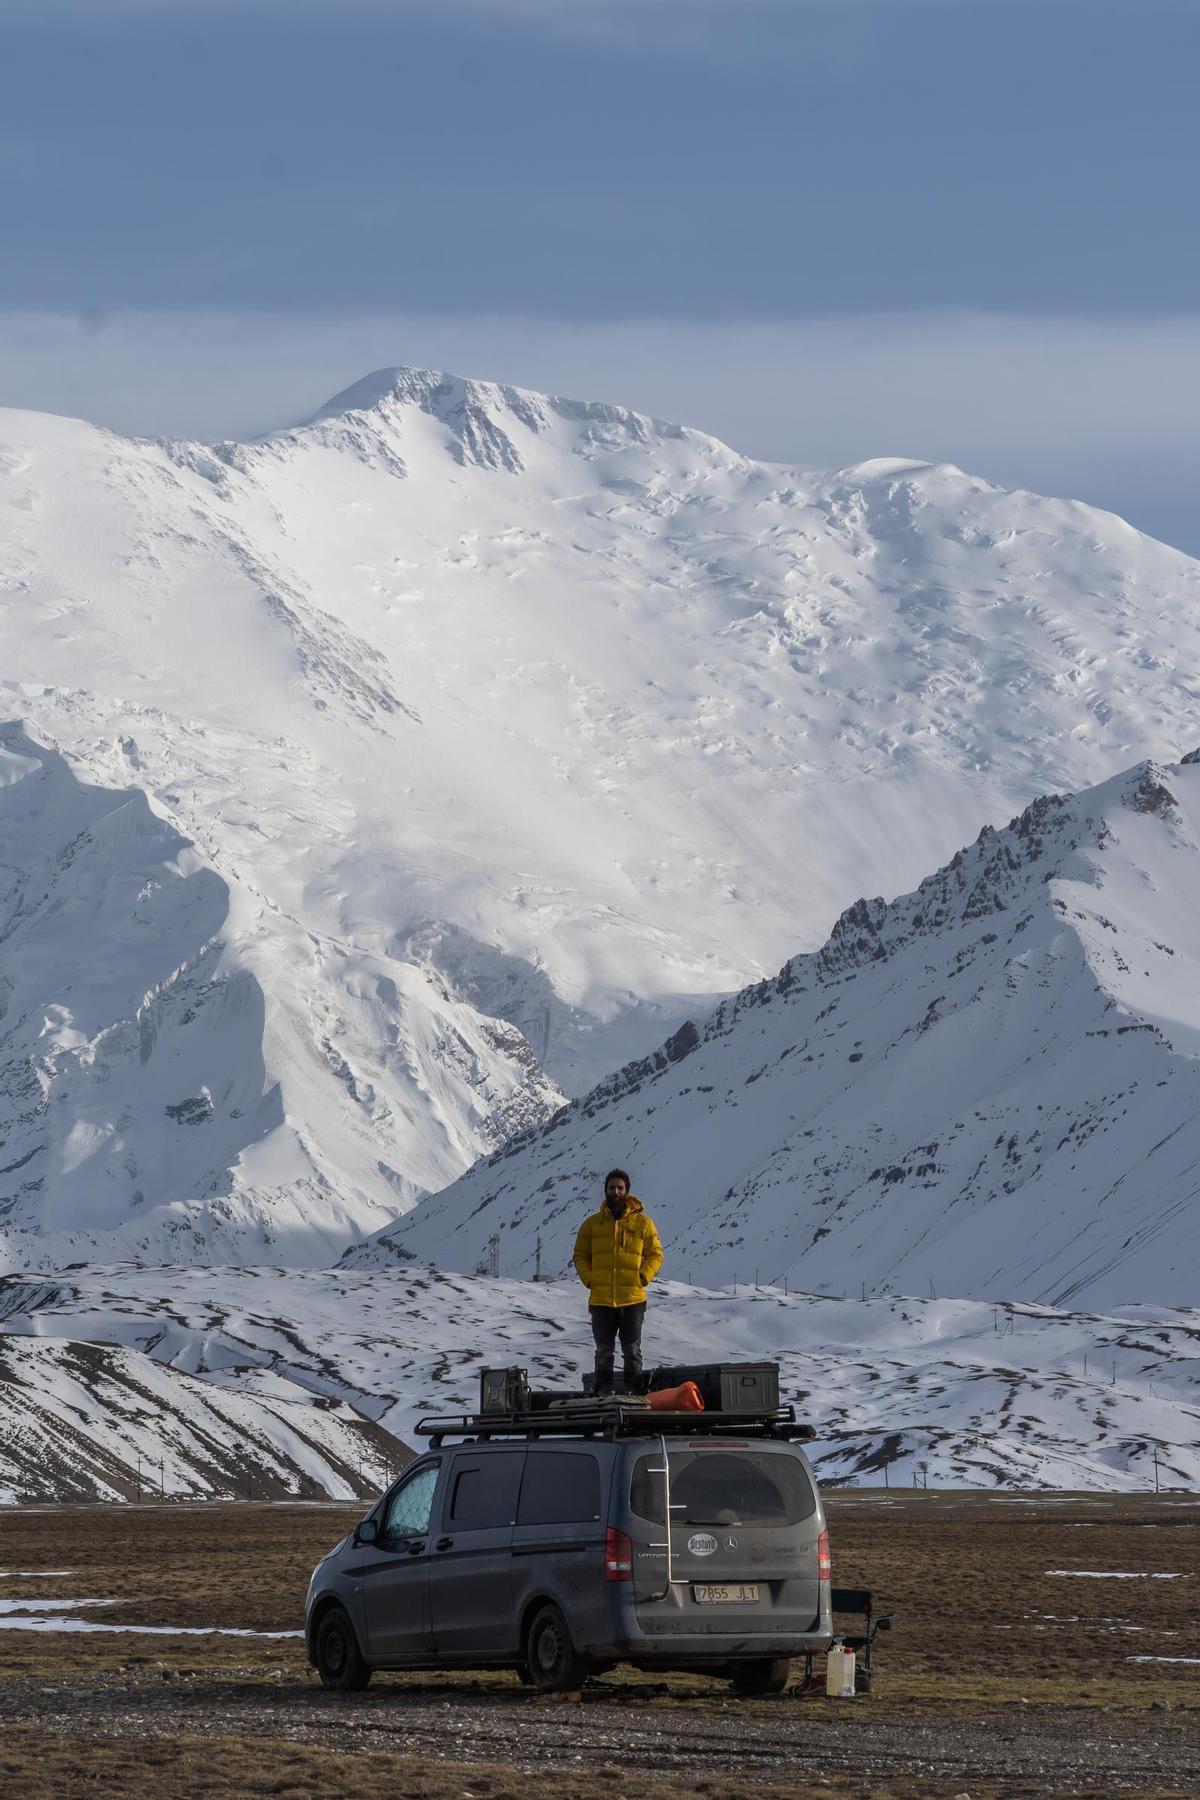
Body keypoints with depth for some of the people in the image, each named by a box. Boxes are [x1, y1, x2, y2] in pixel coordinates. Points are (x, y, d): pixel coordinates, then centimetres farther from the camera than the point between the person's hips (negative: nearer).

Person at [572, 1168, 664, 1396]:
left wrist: (643, 1278, -9)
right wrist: (589, 1279, -5)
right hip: (601, 1300, 1)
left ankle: (634, 1393, 6)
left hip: (633, 1300, -1)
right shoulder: (592, 1223, 6)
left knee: (632, 1351, 2)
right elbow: (580, 1255, 11)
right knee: (604, 1352, 6)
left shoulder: (642, 1222, 3)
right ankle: (603, 1394, 10)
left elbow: (655, 1254, 6)